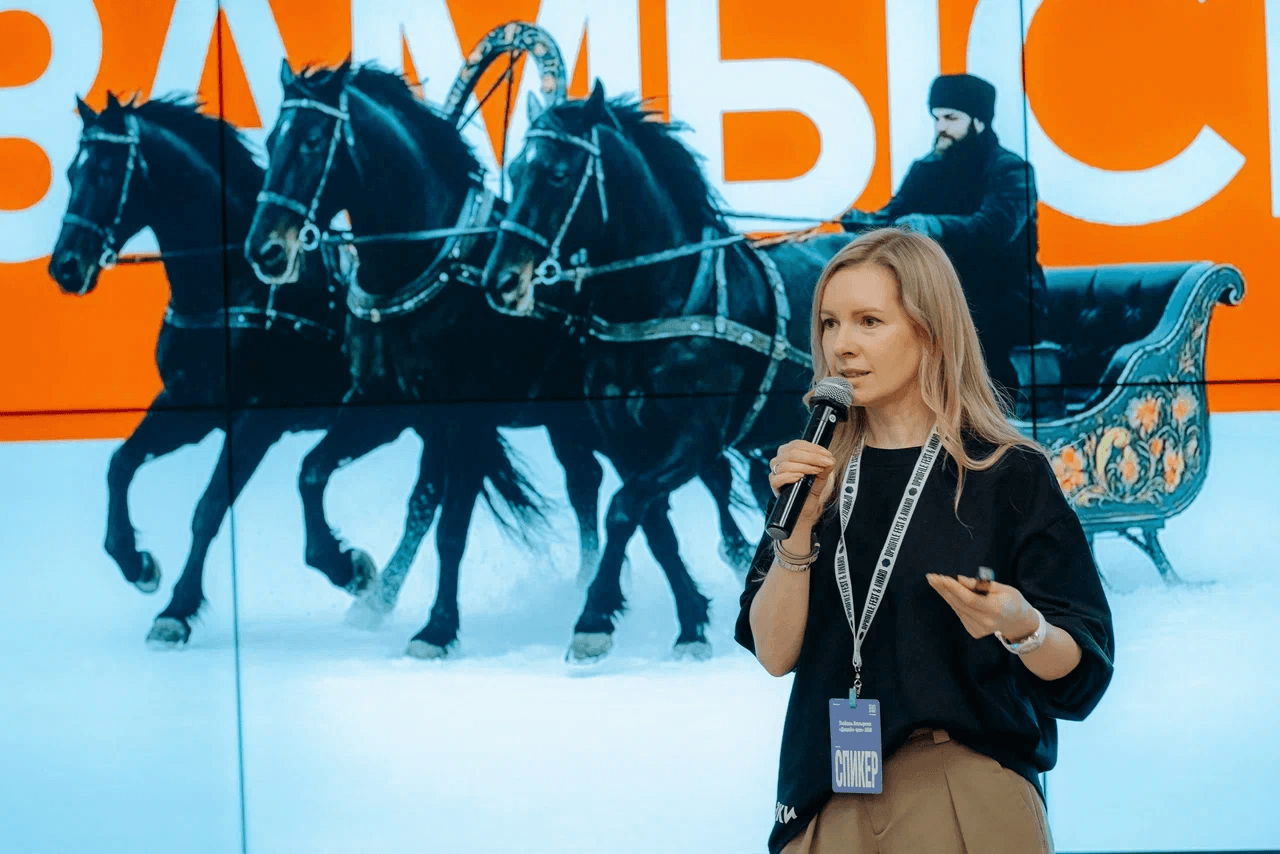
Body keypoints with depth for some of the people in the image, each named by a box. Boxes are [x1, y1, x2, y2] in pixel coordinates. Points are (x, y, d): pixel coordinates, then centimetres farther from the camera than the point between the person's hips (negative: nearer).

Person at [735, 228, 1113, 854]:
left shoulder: (1009, 474, -6)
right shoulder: (820, 473, 7)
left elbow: (1080, 668, -8)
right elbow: (775, 653, -2)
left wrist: (1021, 627, -28)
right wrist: (800, 527, -14)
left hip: (971, 796, -3)